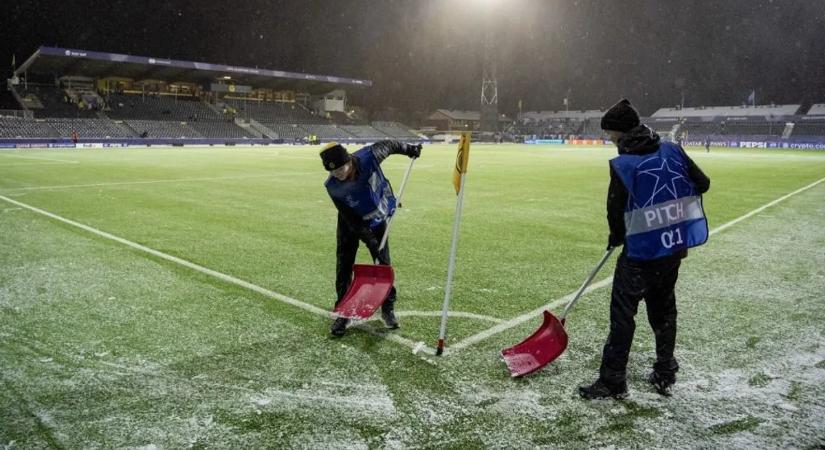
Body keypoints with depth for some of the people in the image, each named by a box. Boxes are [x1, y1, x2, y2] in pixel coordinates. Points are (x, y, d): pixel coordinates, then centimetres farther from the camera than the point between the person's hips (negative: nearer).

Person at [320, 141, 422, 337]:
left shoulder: (369, 157, -32)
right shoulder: (333, 186, -29)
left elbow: (388, 145, -9)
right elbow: (350, 218, -25)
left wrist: (408, 148, 2)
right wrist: (370, 240, -28)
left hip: (378, 220, 1)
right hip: (351, 224, 0)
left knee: (383, 264, 4)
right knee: (344, 267, -4)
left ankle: (388, 308, 19)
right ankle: (343, 312, 9)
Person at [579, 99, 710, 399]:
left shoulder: (623, 164, -14)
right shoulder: (672, 151, 1)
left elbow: (616, 209, -9)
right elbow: (702, 183, 7)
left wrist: (616, 237, 10)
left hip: (643, 250, -6)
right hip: (676, 246, 7)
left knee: (622, 311, 1)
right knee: (663, 308, 18)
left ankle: (613, 381, 6)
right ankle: (665, 375, 27)